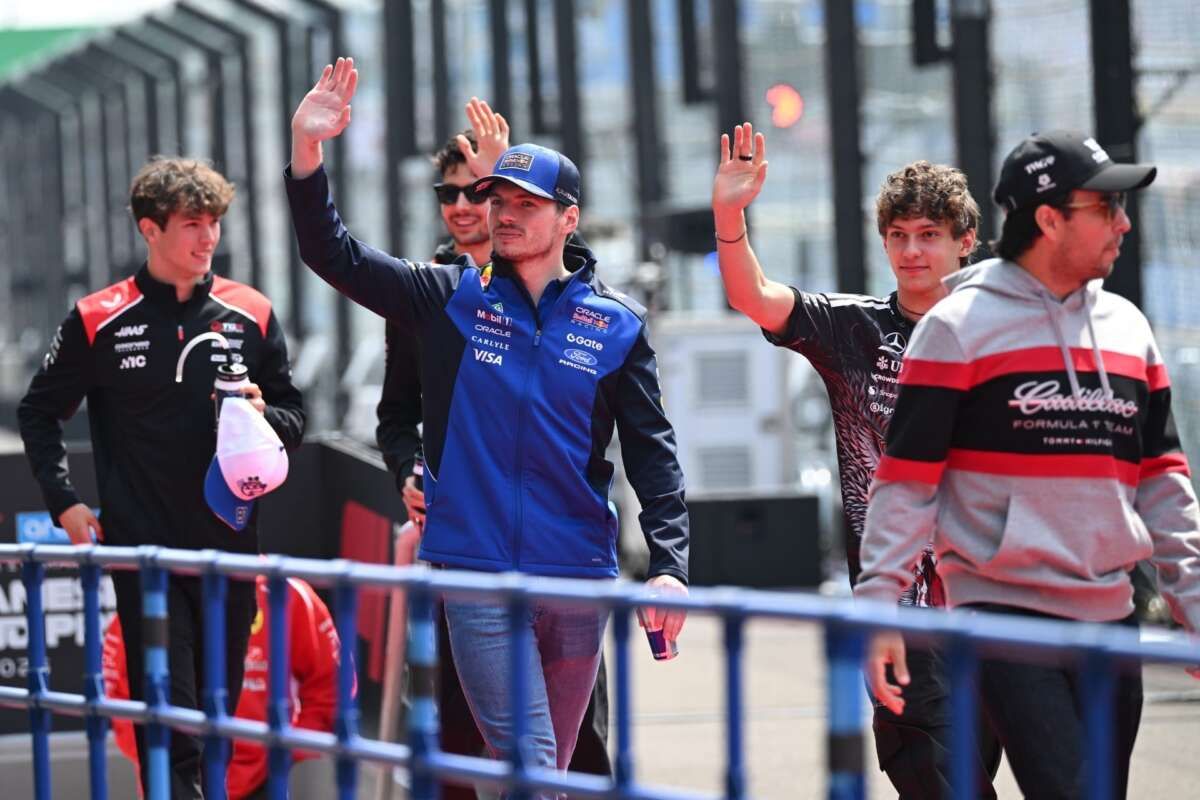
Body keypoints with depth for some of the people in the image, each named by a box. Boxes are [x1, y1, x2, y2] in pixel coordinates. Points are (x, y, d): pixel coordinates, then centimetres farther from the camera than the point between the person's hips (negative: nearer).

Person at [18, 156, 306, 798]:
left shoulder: (251, 315, 6)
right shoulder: (98, 321, 0)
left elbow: (293, 419, 13)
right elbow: (39, 413, 10)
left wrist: (262, 415, -10)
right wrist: (64, 503, 1)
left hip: (231, 547, 3)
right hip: (144, 551, -3)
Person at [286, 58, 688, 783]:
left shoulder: (616, 323, 4)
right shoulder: (451, 300, 5)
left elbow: (652, 451, 2)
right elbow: (335, 255, 1)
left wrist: (671, 563, -10)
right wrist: (307, 151, -13)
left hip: (580, 580, 2)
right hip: (478, 573, -1)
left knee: (553, 767, 11)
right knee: (527, 763, -10)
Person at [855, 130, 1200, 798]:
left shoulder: (1127, 326, 13)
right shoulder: (959, 325, -4)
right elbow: (906, 479, -5)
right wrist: (878, 605, -11)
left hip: (1110, 617, 6)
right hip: (1003, 615, -6)